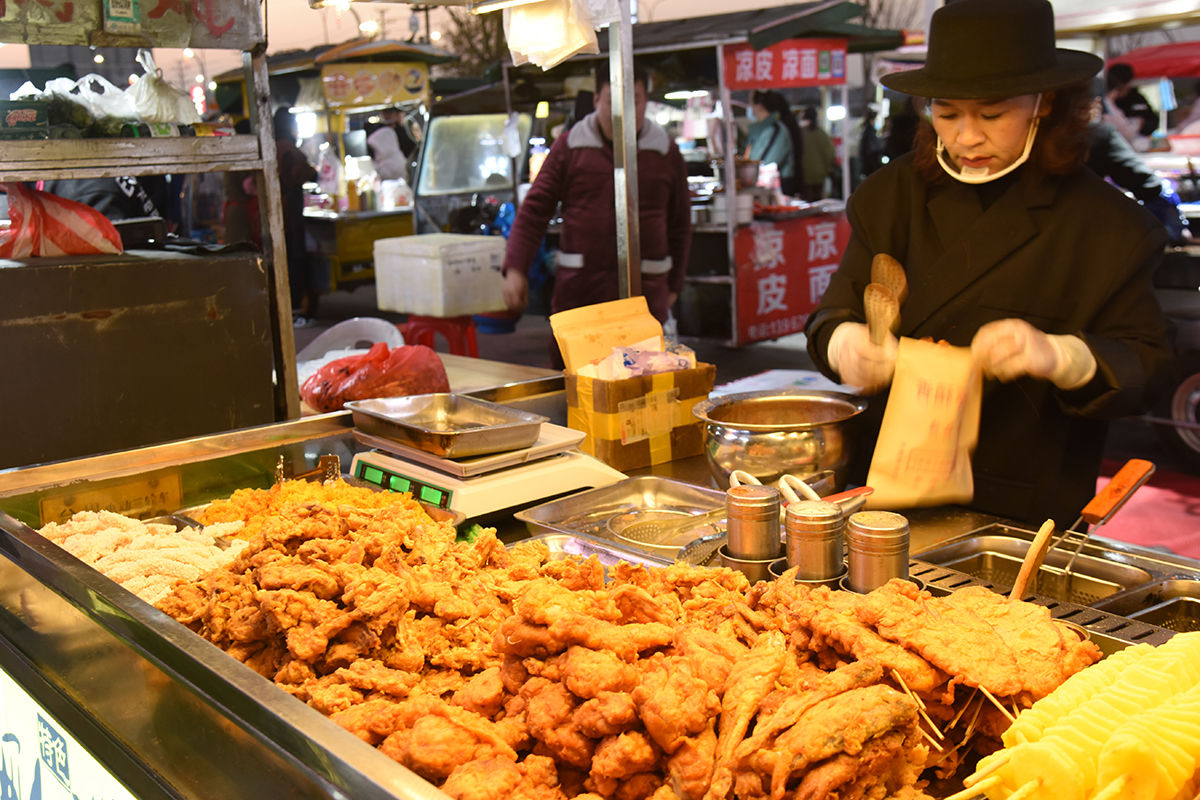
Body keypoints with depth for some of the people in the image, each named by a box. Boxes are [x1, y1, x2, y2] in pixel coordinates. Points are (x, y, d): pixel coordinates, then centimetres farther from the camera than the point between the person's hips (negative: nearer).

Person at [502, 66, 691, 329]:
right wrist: (515, 269, -7)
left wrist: (673, 285, 13)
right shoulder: (569, 147, 4)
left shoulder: (666, 152, 7)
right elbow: (534, 210, 3)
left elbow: (679, 224, 14)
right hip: (577, 290, 0)